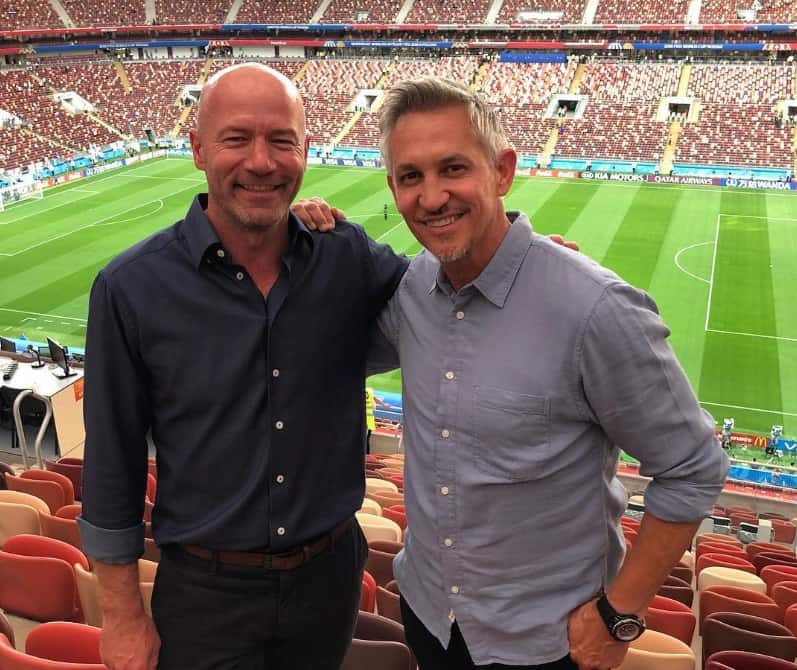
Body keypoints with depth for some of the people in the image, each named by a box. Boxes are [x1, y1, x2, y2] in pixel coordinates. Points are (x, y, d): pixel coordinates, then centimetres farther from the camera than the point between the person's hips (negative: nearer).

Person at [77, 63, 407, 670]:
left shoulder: (350, 258, -8)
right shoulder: (132, 287, -14)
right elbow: (113, 465, -7)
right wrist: (123, 618, -3)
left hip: (330, 573, 3)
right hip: (205, 594, -2)